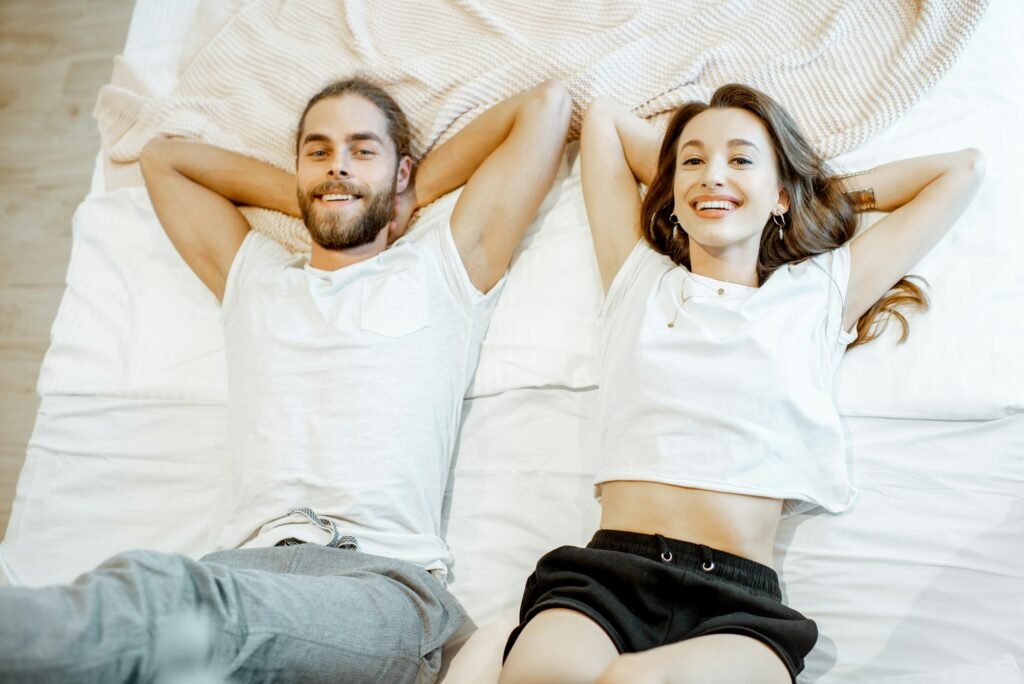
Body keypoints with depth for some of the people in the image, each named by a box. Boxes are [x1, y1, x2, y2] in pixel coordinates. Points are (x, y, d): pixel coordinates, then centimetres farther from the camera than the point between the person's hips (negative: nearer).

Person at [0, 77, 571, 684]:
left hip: (385, 580, -3)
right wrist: (306, 197, 32)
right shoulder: (253, 276, 27)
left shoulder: (442, 269, 17)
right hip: (249, 565, 4)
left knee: (155, 587, -36)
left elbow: (546, 103, 20)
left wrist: (419, 191, 24)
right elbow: (162, 155, 42)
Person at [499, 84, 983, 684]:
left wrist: (830, 194, 29)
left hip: (739, 601, 0)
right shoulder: (639, 277, 20)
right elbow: (605, 117, 31)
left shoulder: (821, 294, 17)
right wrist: (693, 175, 29)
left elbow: (962, 169, 27)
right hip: (605, 573, 1)